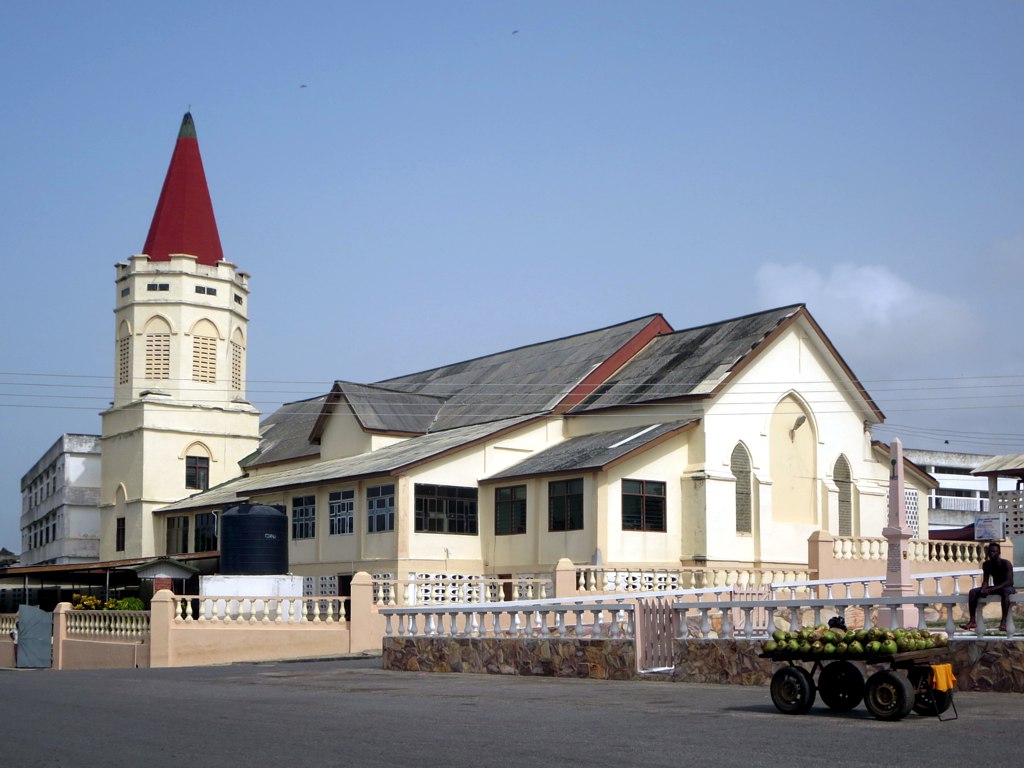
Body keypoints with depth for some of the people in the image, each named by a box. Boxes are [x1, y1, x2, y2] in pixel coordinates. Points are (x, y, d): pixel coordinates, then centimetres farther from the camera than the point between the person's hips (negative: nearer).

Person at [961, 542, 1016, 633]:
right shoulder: (986, 565, -1)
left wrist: (992, 589, -34)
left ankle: (1003, 622, -46)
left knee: (1005, 592, -42)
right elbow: (985, 581, 0)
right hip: (994, 588, 6)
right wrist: (983, 590, -25)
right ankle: (972, 621, -19)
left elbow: (1010, 581, -26)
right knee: (973, 592, -12)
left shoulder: (1006, 563, -18)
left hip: (1007, 587, -6)